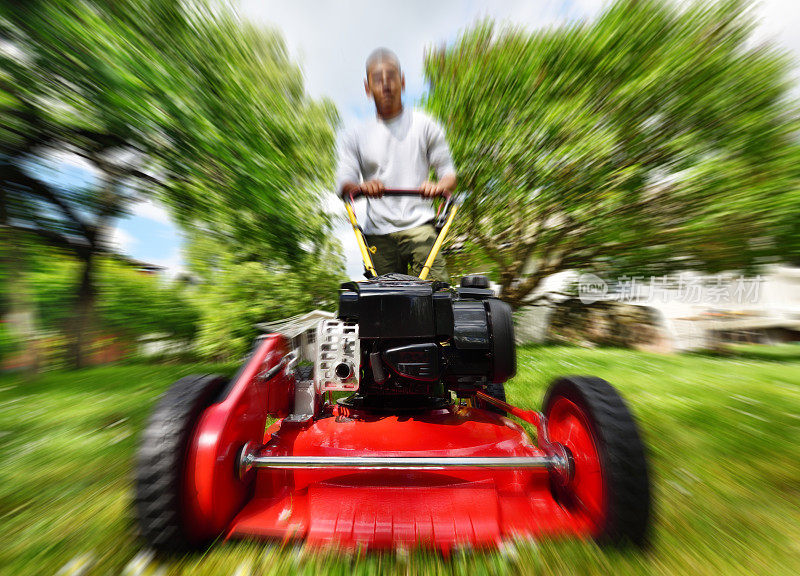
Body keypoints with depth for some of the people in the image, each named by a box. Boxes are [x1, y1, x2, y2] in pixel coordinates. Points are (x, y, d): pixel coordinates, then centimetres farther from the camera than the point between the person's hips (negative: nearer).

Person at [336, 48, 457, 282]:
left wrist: (439, 186, -12)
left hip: (419, 225, 0)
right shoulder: (356, 137, 17)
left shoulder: (425, 125, 15)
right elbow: (343, 183, 7)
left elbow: (448, 172, 11)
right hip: (378, 234, 2)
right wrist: (360, 187, -16)